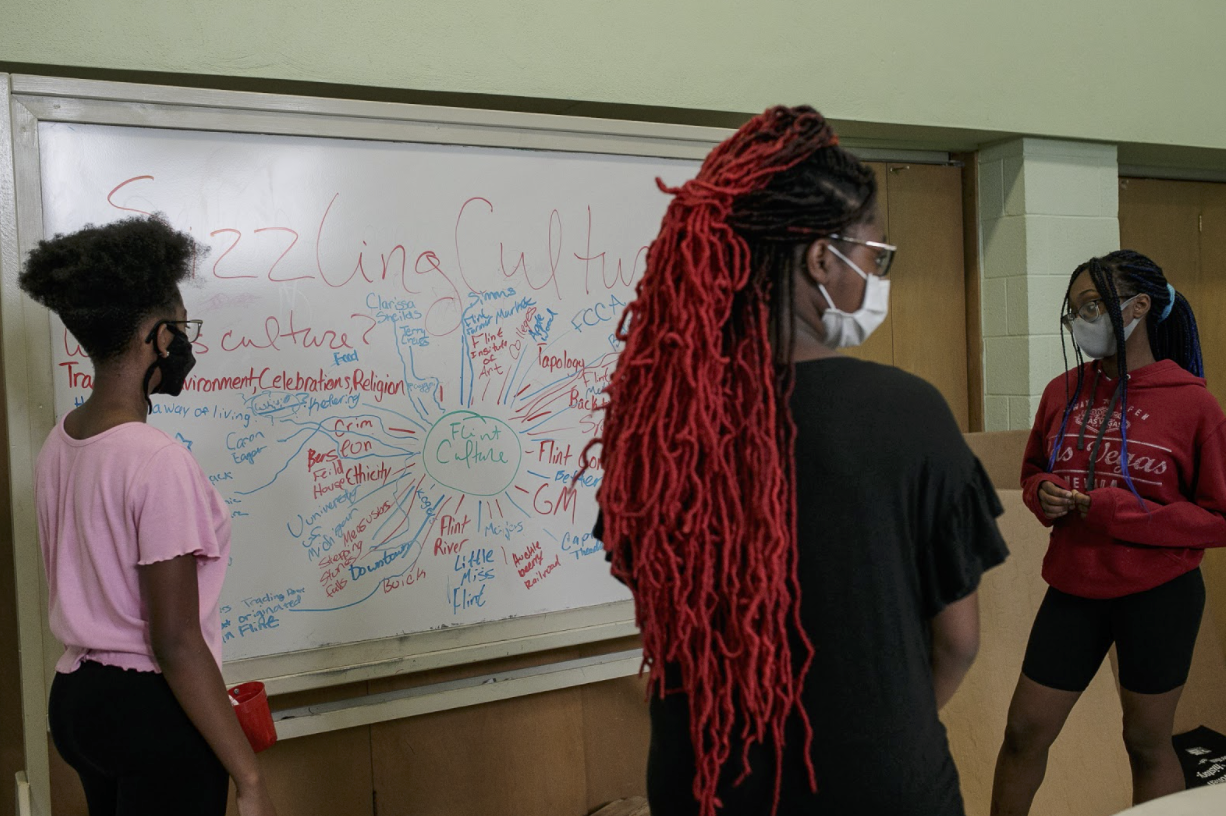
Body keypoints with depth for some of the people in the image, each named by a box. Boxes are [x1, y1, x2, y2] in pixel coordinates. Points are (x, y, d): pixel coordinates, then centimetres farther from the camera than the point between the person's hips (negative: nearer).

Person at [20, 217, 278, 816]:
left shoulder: (57, 446, 3)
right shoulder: (160, 463, -23)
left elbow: (83, 590, 11)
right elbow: (176, 643, -22)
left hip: (72, 699, 8)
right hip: (153, 711, -8)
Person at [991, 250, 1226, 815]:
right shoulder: (1063, 393, 1)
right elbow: (1033, 470, 15)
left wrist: (1114, 511, -19)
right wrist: (1044, 494, -8)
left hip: (1158, 596, -3)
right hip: (1073, 589, 4)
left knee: (1147, 742, 14)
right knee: (1024, 732, 10)